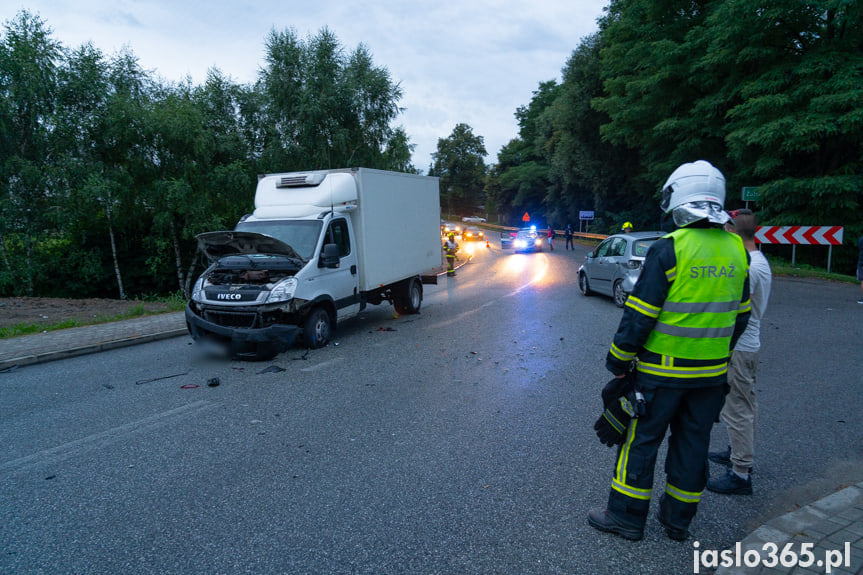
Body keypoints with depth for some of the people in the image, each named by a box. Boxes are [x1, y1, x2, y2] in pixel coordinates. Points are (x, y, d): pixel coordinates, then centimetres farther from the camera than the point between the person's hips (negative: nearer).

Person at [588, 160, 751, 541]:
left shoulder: (669, 248, -17)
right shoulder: (737, 250, 3)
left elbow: (640, 314, -18)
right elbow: (740, 315, 12)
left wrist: (618, 360, -7)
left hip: (662, 371, -6)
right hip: (711, 373, 6)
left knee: (640, 441, 8)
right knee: (692, 445, 17)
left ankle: (627, 517, 21)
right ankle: (678, 519, 32)